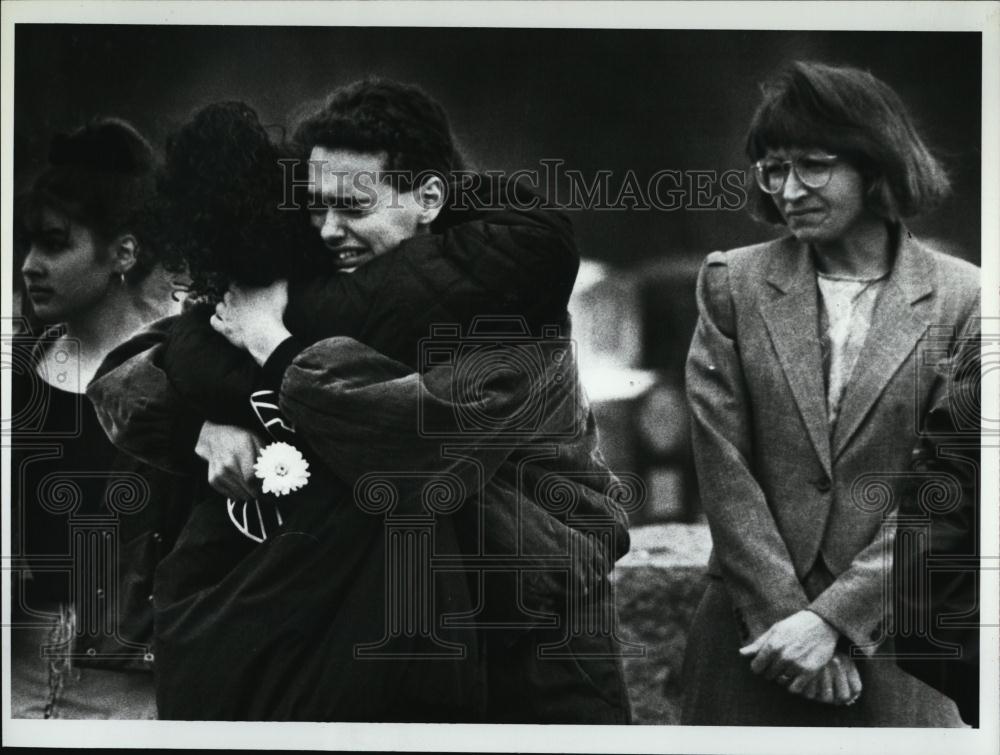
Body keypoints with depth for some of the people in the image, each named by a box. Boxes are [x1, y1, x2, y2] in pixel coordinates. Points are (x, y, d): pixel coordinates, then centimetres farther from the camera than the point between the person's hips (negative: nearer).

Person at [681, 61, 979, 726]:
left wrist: (833, 617, -12)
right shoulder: (734, 283, 1)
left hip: (893, 636, -1)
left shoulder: (960, 298, -3)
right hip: (752, 631, 1)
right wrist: (785, 615, -9)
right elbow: (723, 467, -3)